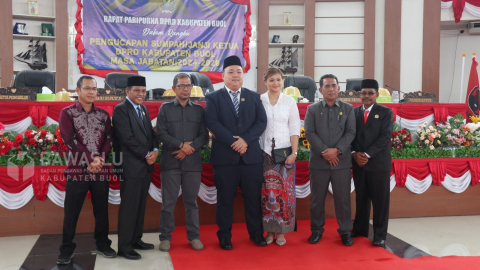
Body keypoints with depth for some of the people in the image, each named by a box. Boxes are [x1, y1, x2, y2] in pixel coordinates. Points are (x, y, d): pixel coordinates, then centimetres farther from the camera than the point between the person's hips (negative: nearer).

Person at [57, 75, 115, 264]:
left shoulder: (103, 114, 10)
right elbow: (70, 139, -10)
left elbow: (108, 139, 4)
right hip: (77, 171, -3)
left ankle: (103, 245, 23)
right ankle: (67, 249, 14)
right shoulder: (67, 113, 1)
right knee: (71, 212, 3)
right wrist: (91, 159, -16)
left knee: (102, 210, 10)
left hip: (101, 171, 3)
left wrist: (100, 159, -13)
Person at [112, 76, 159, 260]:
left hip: (146, 164, 8)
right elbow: (127, 138, -17)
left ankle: (136, 239, 24)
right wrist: (146, 155, -13)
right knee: (129, 207, -3)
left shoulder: (143, 109, 15)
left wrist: (155, 151, -4)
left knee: (140, 205, 13)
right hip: (131, 165, -8)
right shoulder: (120, 109, -9)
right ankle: (124, 247, 5)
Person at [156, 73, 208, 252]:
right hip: (170, 162, -1)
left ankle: (194, 236, 16)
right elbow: (161, 134, -3)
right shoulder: (165, 108, 6)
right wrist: (181, 144, -12)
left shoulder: (199, 109, 10)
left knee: (191, 201, 8)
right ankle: (165, 237, 11)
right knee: (168, 202, 2)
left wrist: (188, 149, -10)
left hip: (193, 162, 1)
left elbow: (204, 136, 4)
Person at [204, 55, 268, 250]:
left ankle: (256, 233, 23)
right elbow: (212, 123, -9)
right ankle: (225, 236, 17)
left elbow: (261, 122, 2)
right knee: (225, 199, 6)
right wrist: (233, 142, -17)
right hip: (224, 156, -2)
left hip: (251, 155, 2)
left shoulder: (254, 97, 11)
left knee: (253, 197, 9)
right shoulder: (213, 98, 3)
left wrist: (245, 139, -13)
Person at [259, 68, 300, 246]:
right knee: (267, 191, 0)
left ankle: (281, 231, 11)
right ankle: (269, 230, 12)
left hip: (284, 151, 0)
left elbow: (295, 128, 3)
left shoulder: (290, 101, 5)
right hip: (264, 152, 0)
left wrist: (294, 152, -6)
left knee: (284, 191, 0)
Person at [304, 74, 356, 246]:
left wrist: (337, 150, -14)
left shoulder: (348, 109, 8)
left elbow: (350, 133, 0)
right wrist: (324, 151, -13)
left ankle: (345, 231, 17)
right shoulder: (312, 109, 6)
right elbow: (309, 133, -4)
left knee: (343, 198, 4)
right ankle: (316, 230, 19)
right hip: (318, 161, 0)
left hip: (342, 161, 0)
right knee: (317, 198, 6)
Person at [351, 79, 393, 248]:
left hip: (378, 163, -3)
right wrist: (354, 153, -10)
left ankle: (379, 235, 10)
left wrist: (367, 155, -16)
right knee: (361, 198, 11)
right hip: (358, 163, 3)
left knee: (380, 200, 2)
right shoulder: (354, 112, 10)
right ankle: (360, 229, 24)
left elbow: (385, 137, -9)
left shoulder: (385, 112, 0)